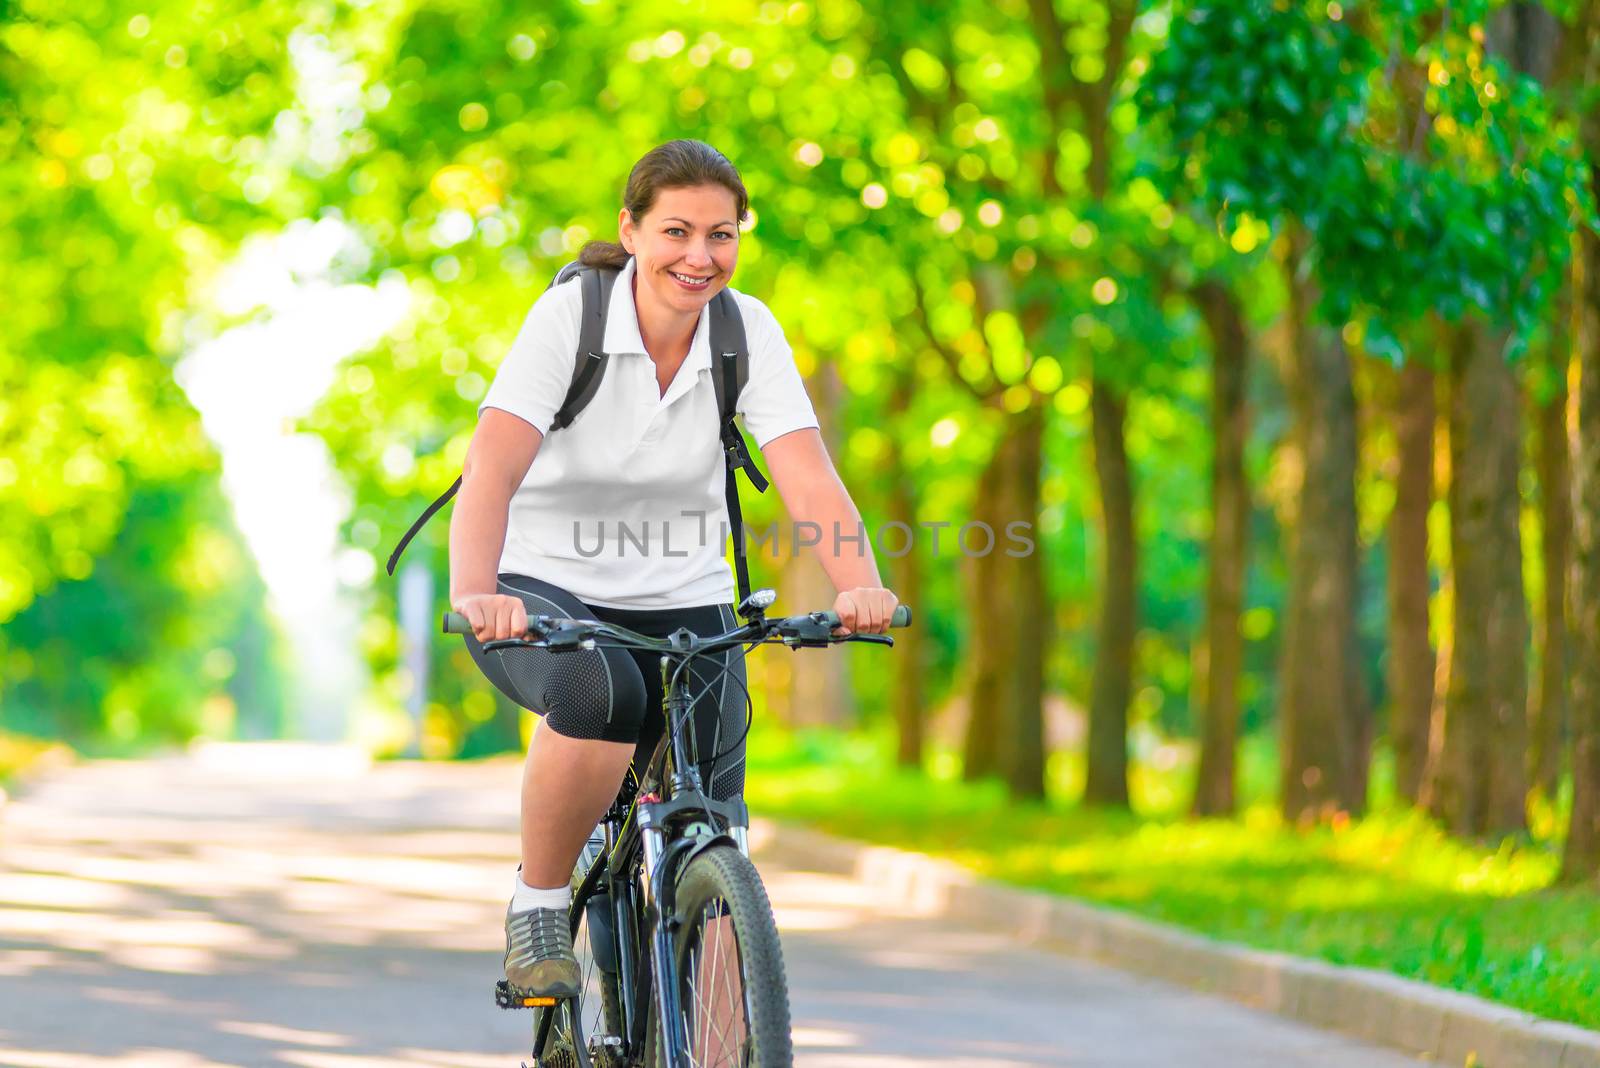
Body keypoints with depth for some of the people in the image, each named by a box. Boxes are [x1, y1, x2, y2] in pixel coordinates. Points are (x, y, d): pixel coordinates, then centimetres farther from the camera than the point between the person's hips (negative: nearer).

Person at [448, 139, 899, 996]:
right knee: (600, 692, -37)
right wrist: (475, 593, -48)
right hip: (542, 587, -3)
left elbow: (808, 476, -20)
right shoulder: (569, 316, -17)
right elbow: (492, 467, -30)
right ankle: (537, 908, -14)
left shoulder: (748, 331, -8)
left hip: (680, 602, 4)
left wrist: (858, 586, -39)